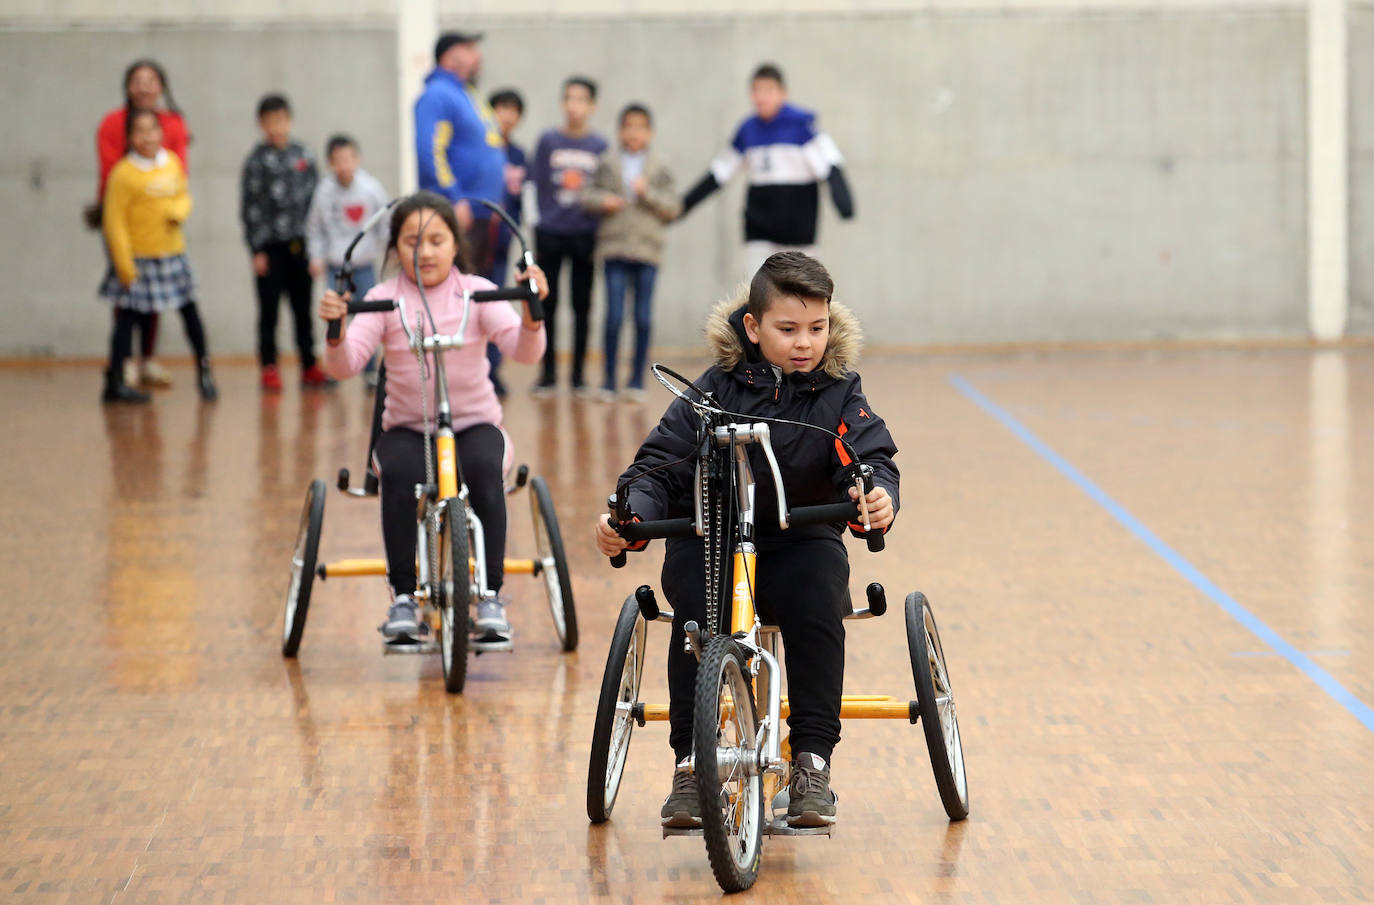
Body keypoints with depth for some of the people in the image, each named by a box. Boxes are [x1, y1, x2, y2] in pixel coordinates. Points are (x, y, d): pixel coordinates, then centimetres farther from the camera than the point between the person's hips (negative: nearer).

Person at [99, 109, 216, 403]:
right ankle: (115, 382, 4)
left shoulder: (172, 162, 4)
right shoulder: (123, 173, -14)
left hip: (173, 253, 5)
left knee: (190, 312, 9)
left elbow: (183, 197, 15)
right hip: (139, 257, -5)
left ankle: (203, 370, 23)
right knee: (127, 316, -1)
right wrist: (124, 266, -15)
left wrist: (179, 212, -10)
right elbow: (115, 222, -13)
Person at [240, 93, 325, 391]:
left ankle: (309, 366, 15)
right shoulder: (258, 160, -5)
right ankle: (269, 368, 8)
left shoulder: (303, 155, 6)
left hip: (299, 244, 3)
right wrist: (257, 249, -8)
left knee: (303, 308, 8)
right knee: (269, 309, 2)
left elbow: (315, 196, 12)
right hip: (271, 246, -3)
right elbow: (251, 207, -4)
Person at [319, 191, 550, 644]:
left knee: (484, 467, -33)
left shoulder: (476, 293, -2)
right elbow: (344, 364, -14)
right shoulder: (385, 299, -1)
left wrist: (531, 310, -38)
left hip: (474, 424, 0)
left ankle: (491, 596, -22)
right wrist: (335, 332, -36)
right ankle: (403, 596, -18)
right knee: (398, 471, -33)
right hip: (406, 428, 0)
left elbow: (524, 350, -17)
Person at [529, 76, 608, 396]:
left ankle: (579, 373, 10)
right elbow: (536, 186, 3)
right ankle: (548, 373, 9)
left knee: (582, 304, 4)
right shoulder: (548, 142, 3)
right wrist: (537, 224, -3)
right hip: (550, 234, 0)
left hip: (585, 234, 0)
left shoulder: (600, 147, 3)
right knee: (547, 303, 2)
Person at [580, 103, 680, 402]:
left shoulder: (659, 168, 6)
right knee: (614, 315, -5)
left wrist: (649, 194, -11)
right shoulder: (608, 163, 6)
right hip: (615, 246, -1)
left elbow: (673, 207, 3)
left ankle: (637, 379, 13)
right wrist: (602, 200, -12)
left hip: (647, 249, 1)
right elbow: (587, 194, 8)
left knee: (643, 317, 3)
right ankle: (609, 380, 4)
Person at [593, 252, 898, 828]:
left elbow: (871, 456, -13)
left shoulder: (838, 394, 0)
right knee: (694, 600, -31)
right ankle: (690, 761, -22)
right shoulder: (717, 389, -2)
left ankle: (812, 759, -23)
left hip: (799, 544, 0)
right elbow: (662, 463, -6)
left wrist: (878, 496, -39)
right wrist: (630, 514, -27)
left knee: (818, 593, -31)